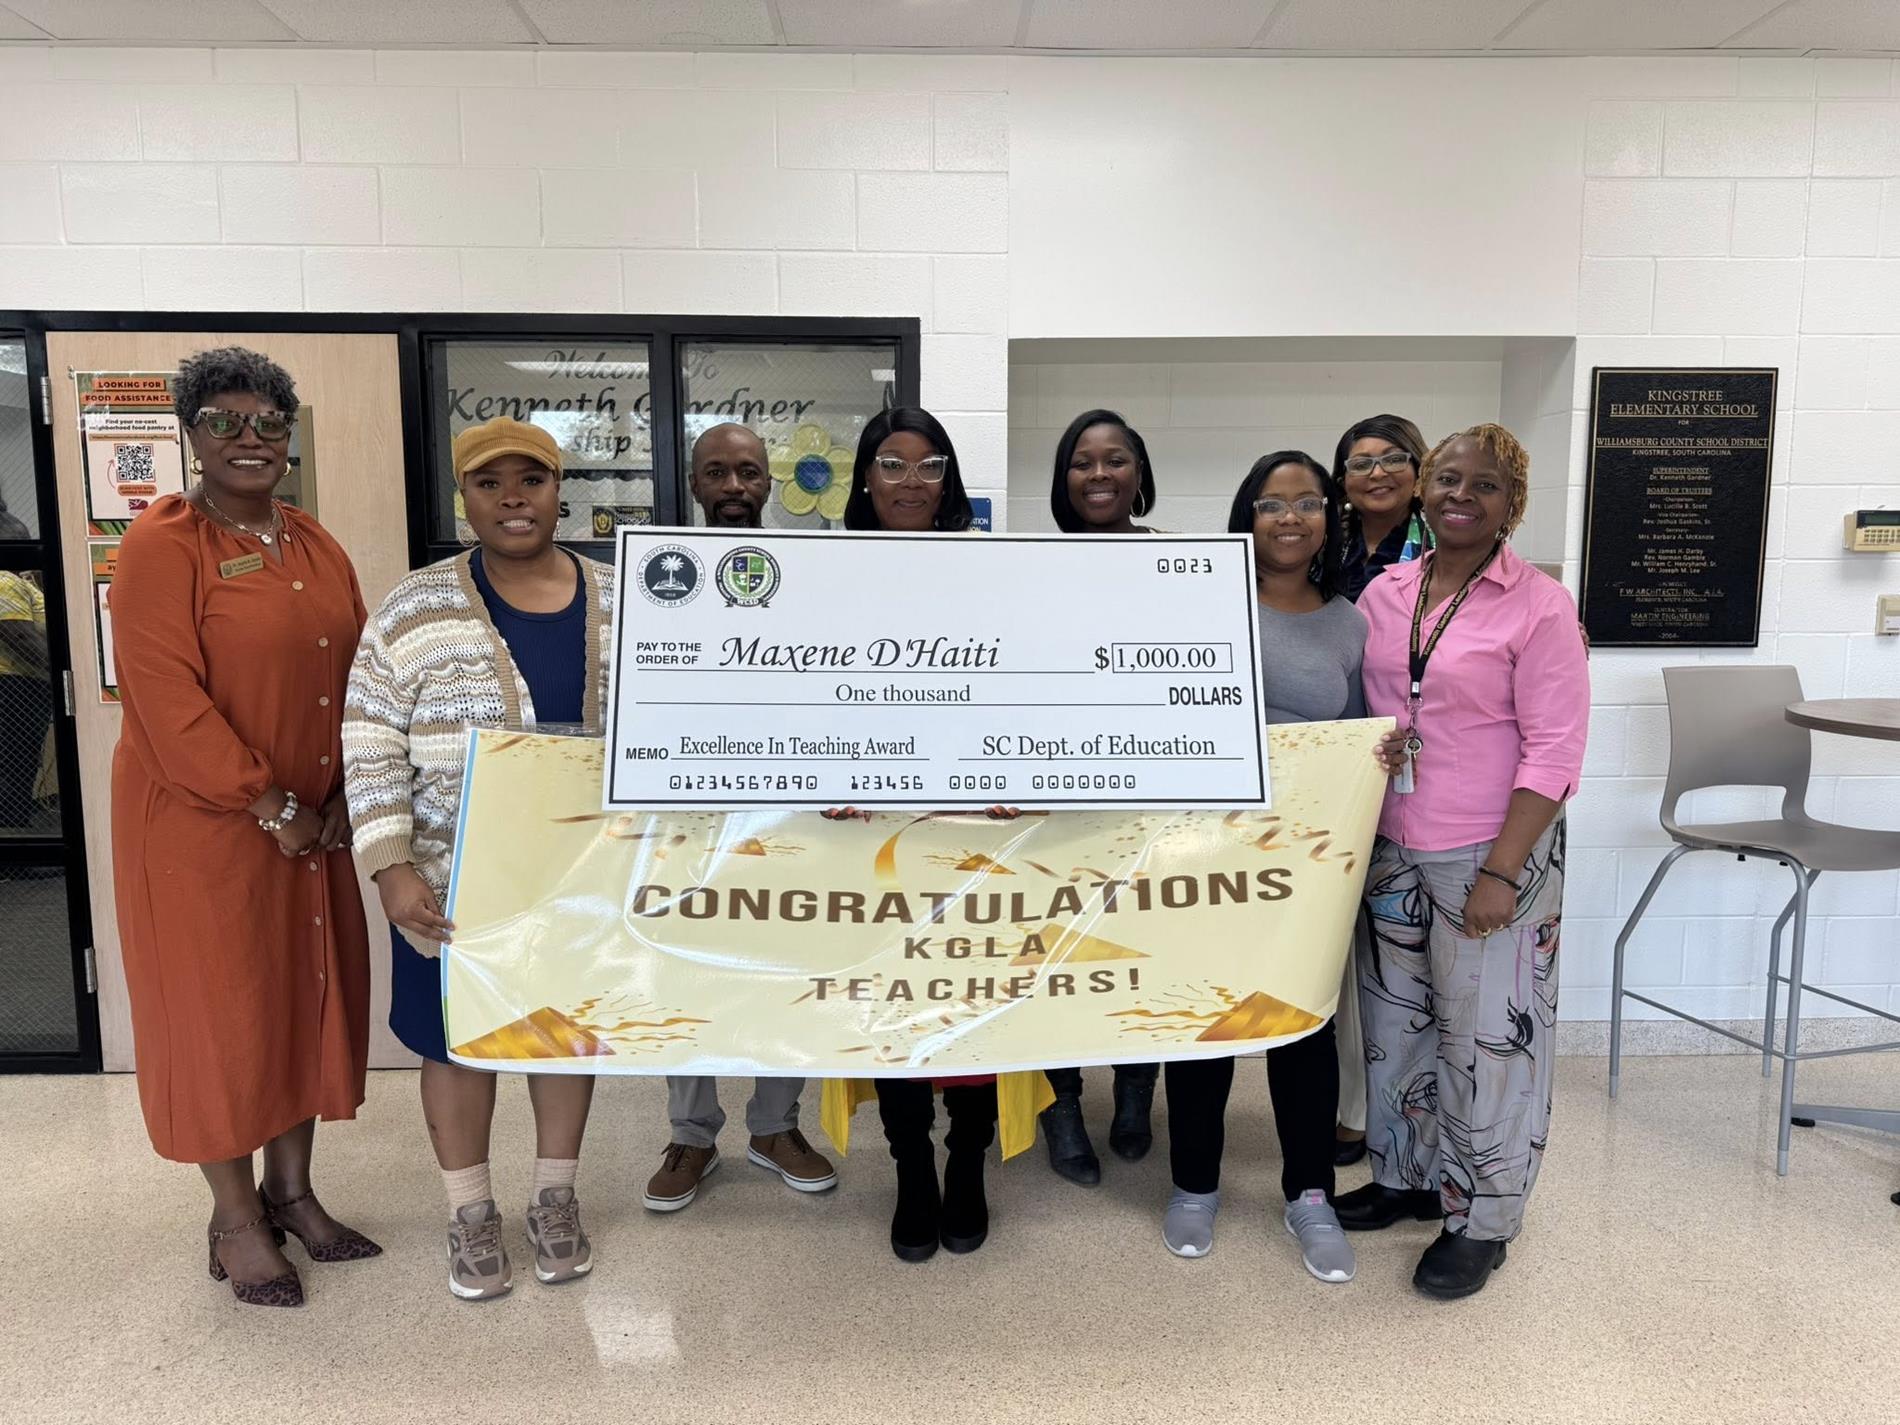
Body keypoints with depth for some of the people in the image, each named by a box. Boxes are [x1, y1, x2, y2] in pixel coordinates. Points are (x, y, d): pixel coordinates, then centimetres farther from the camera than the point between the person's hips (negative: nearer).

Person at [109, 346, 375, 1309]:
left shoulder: (316, 547, 9)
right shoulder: (162, 545, -11)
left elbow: (356, 678, 9)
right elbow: (165, 700, -18)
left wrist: (342, 799, -2)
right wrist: (267, 806, -18)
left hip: (313, 825, 6)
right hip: (201, 824, -6)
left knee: (309, 997, 12)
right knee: (219, 1008, 5)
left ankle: (291, 1188, 29)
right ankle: (235, 1217, 21)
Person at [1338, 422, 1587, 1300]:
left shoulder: (1538, 605, -9)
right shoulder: (1383, 594, 6)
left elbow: (1553, 752, -12)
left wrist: (1501, 874, -16)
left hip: (1489, 859, -5)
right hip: (1391, 852, 5)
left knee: (1486, 1035, 5)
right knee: (1393, 1021, 16)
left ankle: (1482, 1218, 24)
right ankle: (1405, 1177, 37)